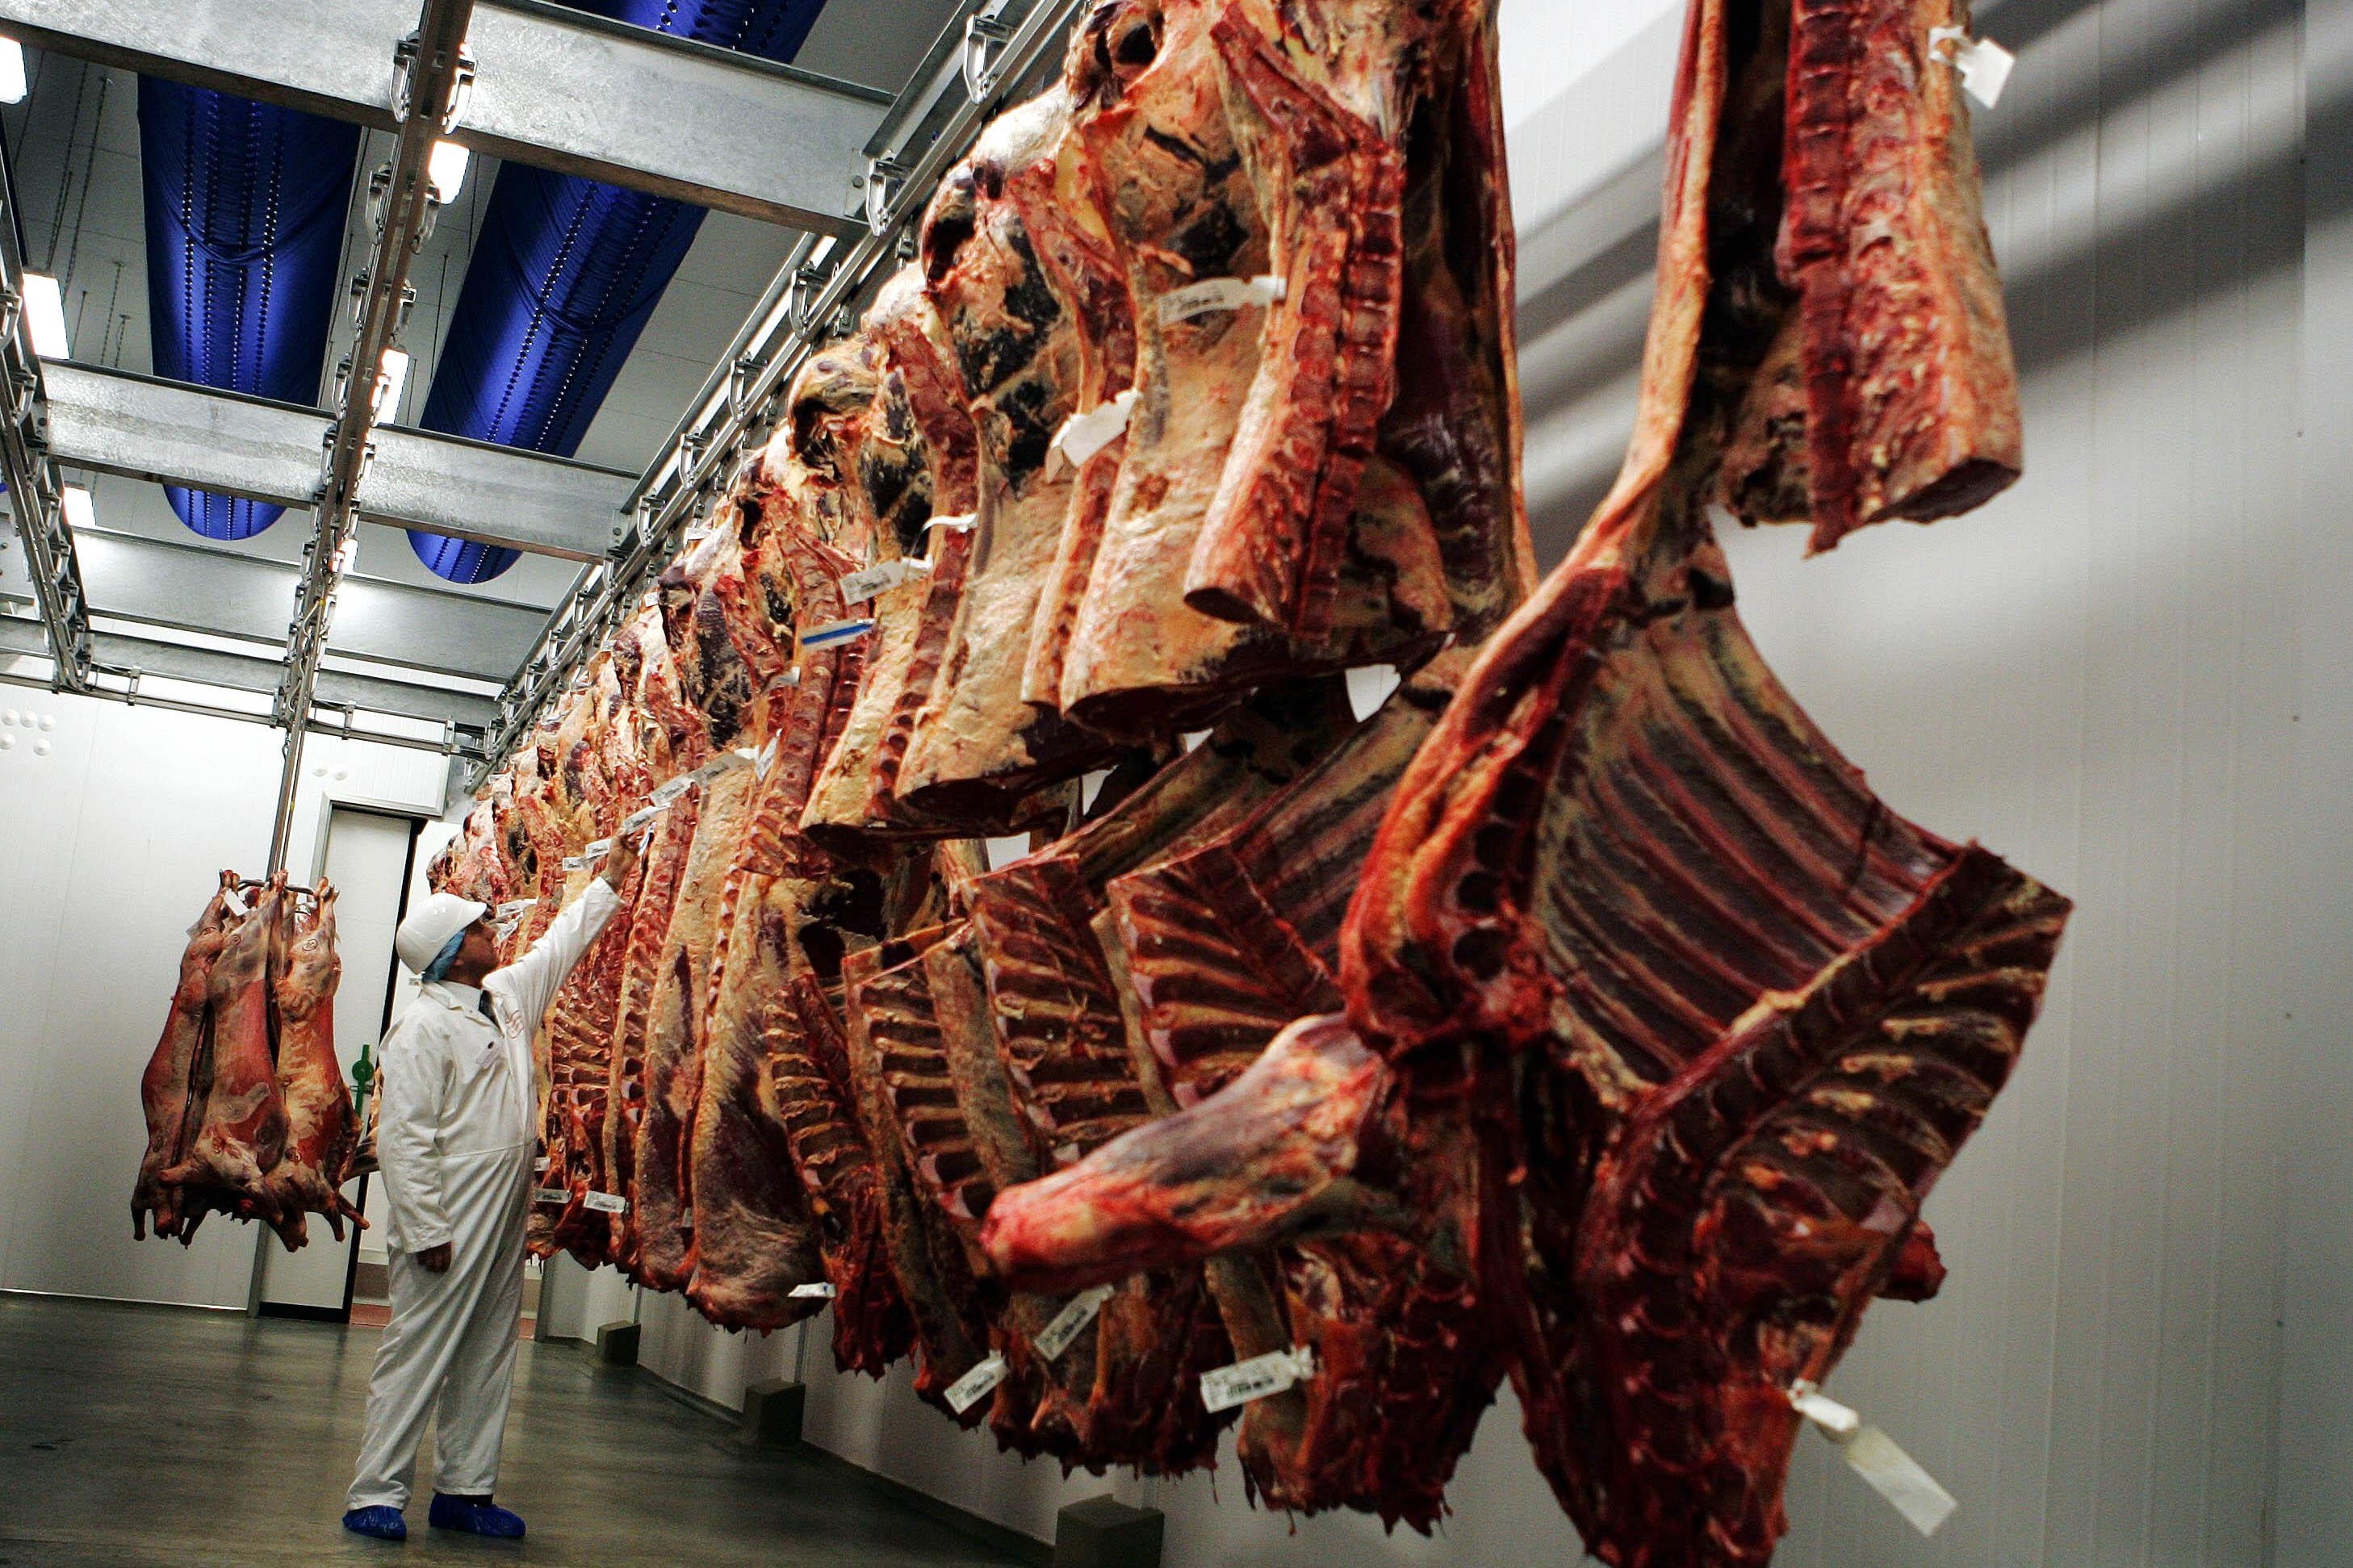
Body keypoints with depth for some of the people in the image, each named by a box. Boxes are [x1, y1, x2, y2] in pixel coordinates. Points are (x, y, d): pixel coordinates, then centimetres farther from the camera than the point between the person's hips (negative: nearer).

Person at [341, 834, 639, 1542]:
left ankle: (465, 1489, 19)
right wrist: (424, 1230, -21)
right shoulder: (424, 1026, -12)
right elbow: (403, 1138, -17)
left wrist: (608, 884, 34)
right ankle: (376, 1495, 3)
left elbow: (559, 945, 31)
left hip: (505, 1217, 8)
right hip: (450, 1221, -8)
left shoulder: (507, 995, 13)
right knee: (419, 1352, -4)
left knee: (488, 1357, 11)